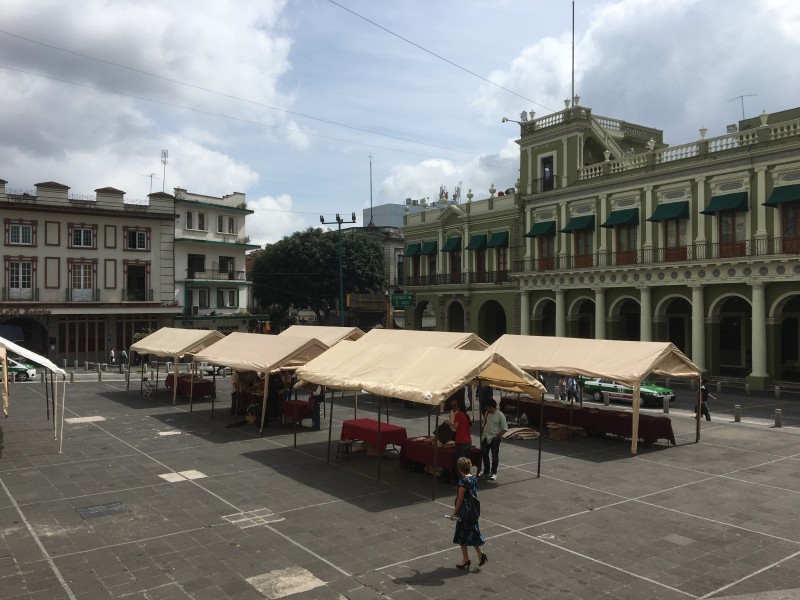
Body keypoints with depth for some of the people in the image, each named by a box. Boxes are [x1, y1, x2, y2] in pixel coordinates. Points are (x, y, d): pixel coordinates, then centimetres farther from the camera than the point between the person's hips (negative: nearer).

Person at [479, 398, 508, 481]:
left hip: (494, 439, -6)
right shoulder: (487, 413, 4)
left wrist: (497, 436, -16)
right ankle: (486, 472, 25)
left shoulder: (500, 415, -15)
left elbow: (505, 428, -14)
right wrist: (481, 435, 11)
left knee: (495, 456, 3)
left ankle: (494, 473, 16)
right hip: (485, 438, 6)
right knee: (484, 454, 11)